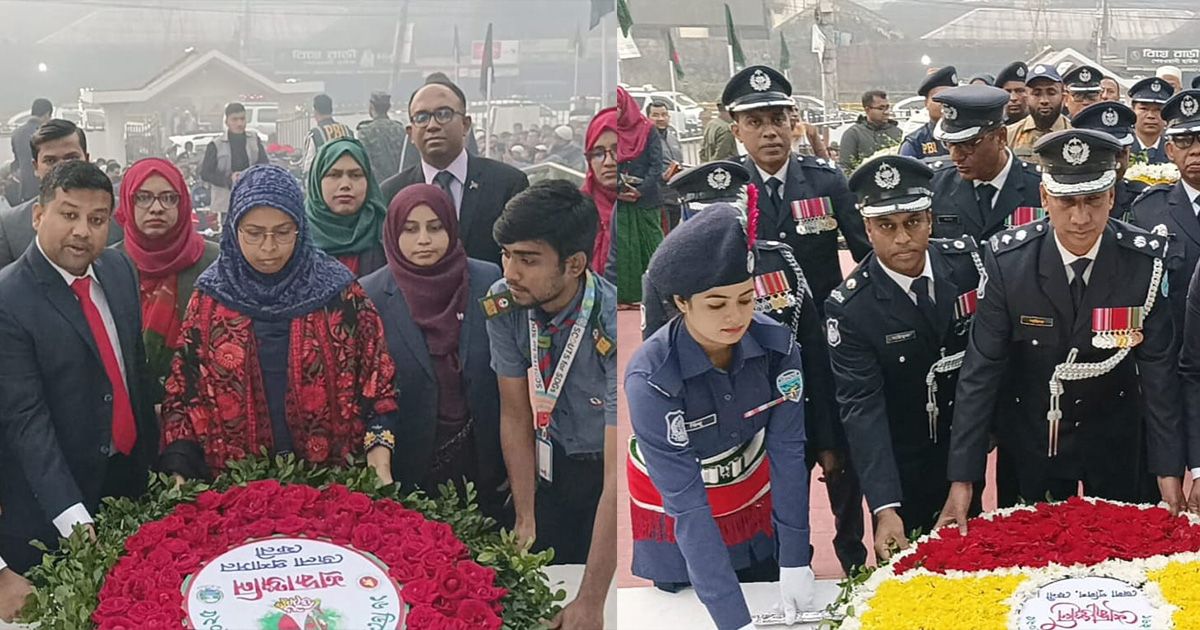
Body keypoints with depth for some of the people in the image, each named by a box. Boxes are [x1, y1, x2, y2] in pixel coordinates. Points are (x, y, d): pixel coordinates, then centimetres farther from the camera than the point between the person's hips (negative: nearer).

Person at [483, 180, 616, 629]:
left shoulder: (612, 325, -34)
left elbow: (618, 475, -35)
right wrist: (526, 519, -4)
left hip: (609, 470, -4)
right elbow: (515, 415, -5)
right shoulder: (504, 304, -18)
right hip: (552, 467, 4)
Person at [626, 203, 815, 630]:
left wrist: (794, 561, -22)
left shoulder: (777, 347, -25)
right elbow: (687, 505, -35)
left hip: (752, 491, 3)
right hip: (675, 507, -3)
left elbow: (787, 451, -18)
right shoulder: (651, 379, -35)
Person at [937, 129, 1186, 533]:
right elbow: (981, 368, -17)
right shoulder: (1007, 260, -20)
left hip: (1116, 439, 1)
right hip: (1029, 436, 0)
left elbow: (1158, 368, -13)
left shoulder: (1146, 260, -19)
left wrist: (1169, 470, -15)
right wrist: (962, 479, -19)